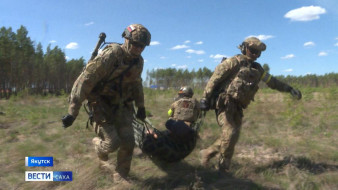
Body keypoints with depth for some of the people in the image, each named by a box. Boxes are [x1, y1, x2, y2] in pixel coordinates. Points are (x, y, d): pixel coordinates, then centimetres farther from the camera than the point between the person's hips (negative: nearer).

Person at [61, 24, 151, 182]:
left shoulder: (138, 61, -1)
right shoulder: (110, 55, -25)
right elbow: (85, 80, -26)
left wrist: (141, 106, 18)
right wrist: (72, 112, -27)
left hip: (122, 105, 6)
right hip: (101, 105, -6)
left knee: (128, 142, -2)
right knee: (112, 143, -8)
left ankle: (121, 175, 21)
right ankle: (98, 143, 30)